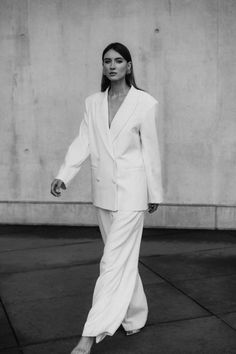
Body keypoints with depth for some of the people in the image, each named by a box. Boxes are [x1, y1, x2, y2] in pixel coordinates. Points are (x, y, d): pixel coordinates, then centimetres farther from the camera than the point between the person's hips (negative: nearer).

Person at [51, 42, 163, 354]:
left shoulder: (144, 103, -7)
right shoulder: (93, 103, 6)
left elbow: (150, 150, -4)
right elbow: (82, 143, 1)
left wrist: (155, 193, 1)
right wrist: (64, 175, -12)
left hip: (130, 190, -5)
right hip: (103, 190, 5)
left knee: (115, 260, -5)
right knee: (123, 257, 16)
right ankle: (135, 316, 34)